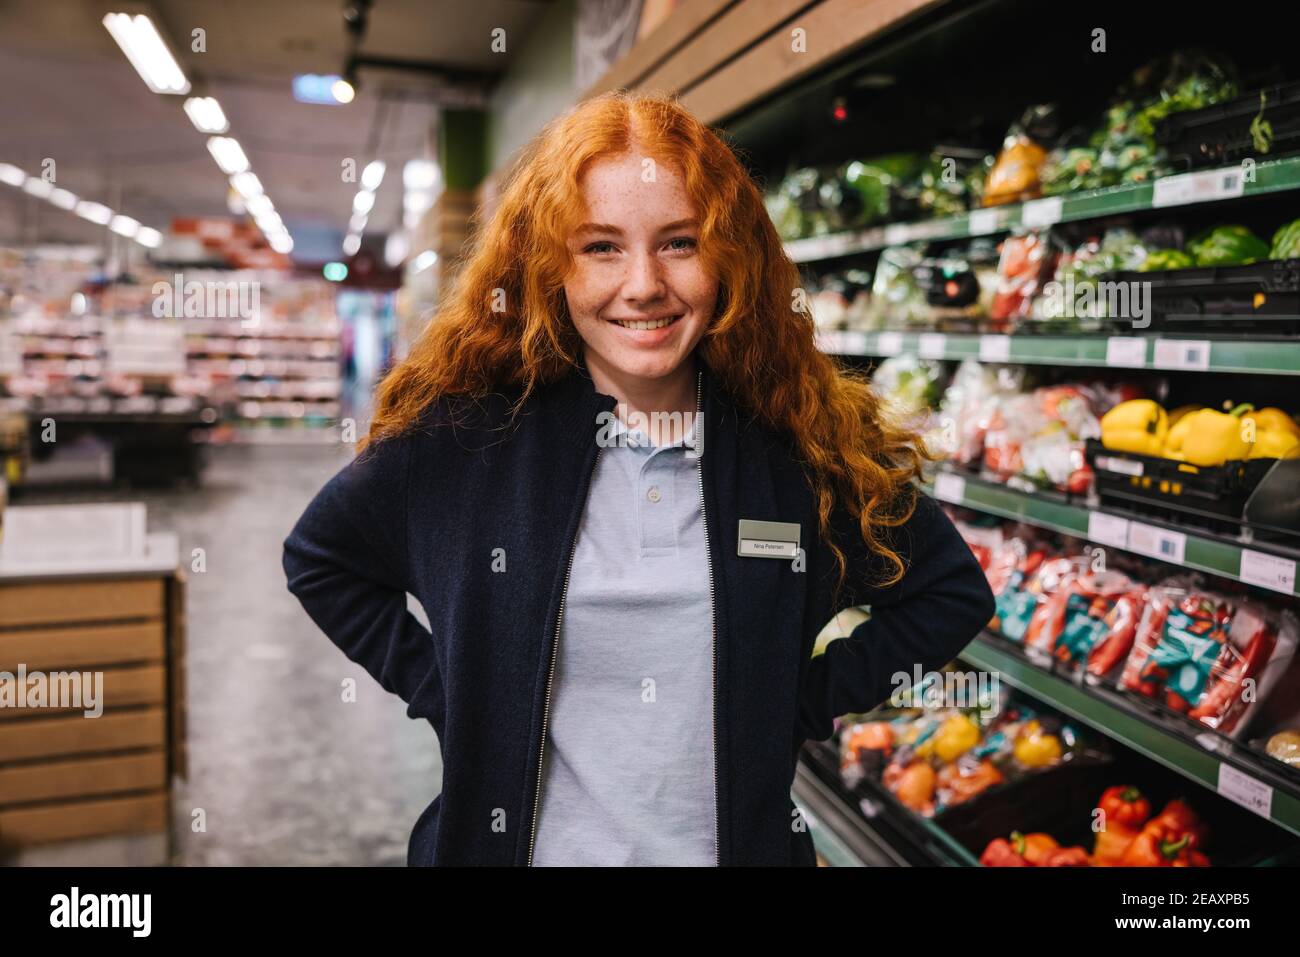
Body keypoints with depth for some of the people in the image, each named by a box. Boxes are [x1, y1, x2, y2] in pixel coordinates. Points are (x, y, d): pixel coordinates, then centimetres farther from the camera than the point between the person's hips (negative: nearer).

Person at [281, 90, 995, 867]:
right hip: (509, 838, 0)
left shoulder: (804, 444, -11)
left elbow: (952, 593, 3)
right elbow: (320, 560, 5)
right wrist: (441, 691, -5)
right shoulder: (462, 434, -12)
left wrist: (809, 700, -6)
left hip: (745, 839, 1)